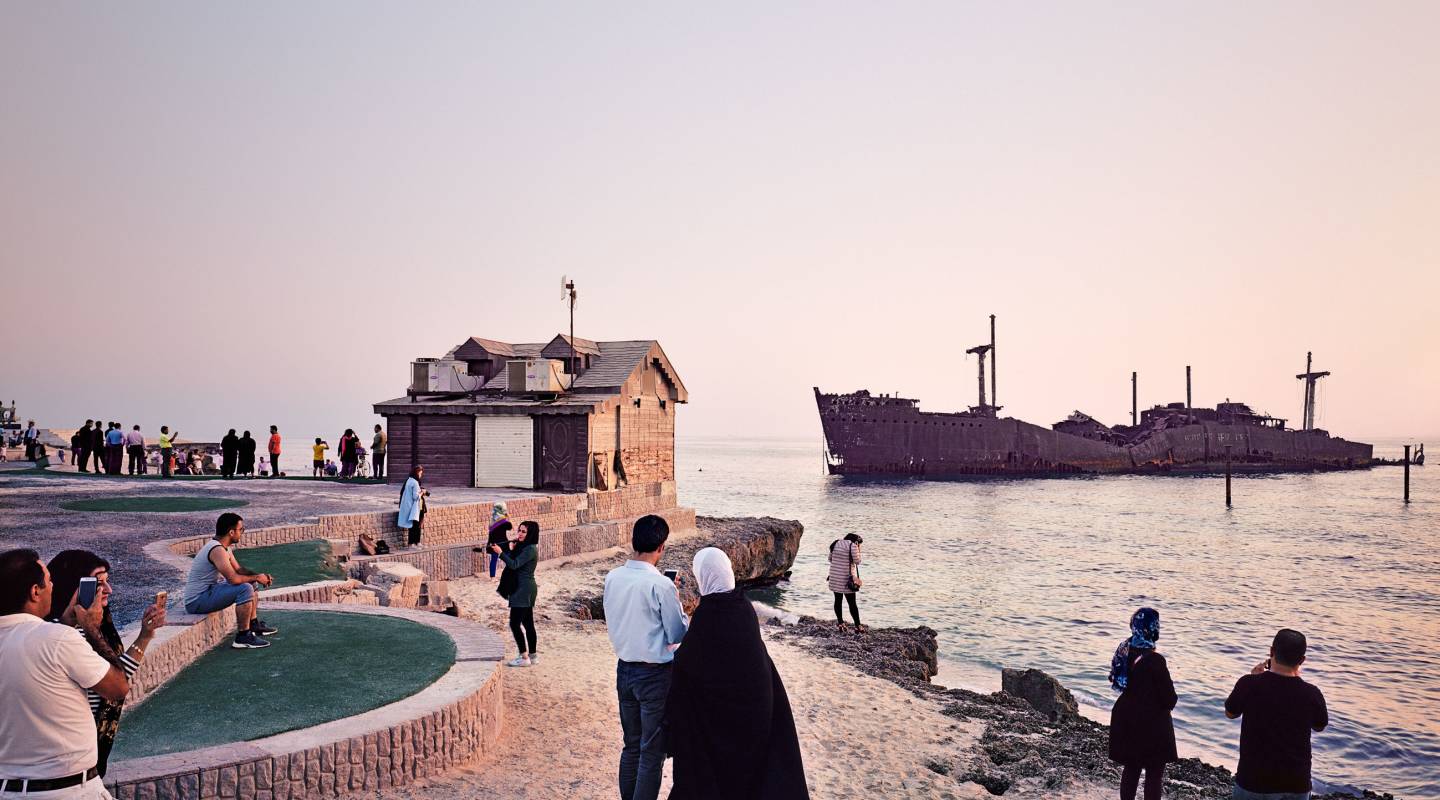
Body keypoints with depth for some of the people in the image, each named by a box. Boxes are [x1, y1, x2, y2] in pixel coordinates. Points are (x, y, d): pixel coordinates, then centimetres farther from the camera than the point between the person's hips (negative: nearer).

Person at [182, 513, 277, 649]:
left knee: (250, 583, 18)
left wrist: (258, 576, -1)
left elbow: (239, 569, 16)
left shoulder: (224, 547, 7)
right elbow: (233, 579, -31)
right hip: (197, 602, -11)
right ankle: (243, 637, -20)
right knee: (245, 589, -27)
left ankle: (254, 625, 24)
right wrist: (256, 578, -15)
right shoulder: (217, 550, -24)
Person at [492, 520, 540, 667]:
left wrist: (501, 553, -27)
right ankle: (533, 655, 19)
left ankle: (524, 657, -5)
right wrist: (511, 550, -1)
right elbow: (513, 563, 12)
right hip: (525, 589, 10)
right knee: (528, 623, 13)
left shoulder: (530, 549, -15)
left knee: (515, 623, -8)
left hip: (523, 590, -10)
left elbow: (514, 564, -23)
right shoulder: (524, 547, 15)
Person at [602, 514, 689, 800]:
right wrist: (675, 599, 2)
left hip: (624, 669, 6)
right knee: (652, 752, 5)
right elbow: (677, 634, -13)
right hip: (655, 675, -6)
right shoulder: (661, 585, -21)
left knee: (631, 745, 19)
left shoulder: (612, 578, -2)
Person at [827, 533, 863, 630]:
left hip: (835, 576, 5)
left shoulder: (836, 543, 8)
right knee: (852, 603, 0)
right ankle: (857, 626, 1)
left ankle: (840, 623, 19)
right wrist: (858, 550, 1)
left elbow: (830, 559, 15)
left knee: (838, 600, 15)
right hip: (847, 577, -5)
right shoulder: (853, 545, -11)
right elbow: (857, 561, -8)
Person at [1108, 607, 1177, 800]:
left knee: (1130, 769, 19)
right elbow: (1170, 700, -18)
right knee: (1154, 774, 8)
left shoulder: (1124, 652, -3)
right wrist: (1169, 700, 4)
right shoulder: (1155, 660, -23)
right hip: (1152, 725, -6)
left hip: (1127, 720, 6)